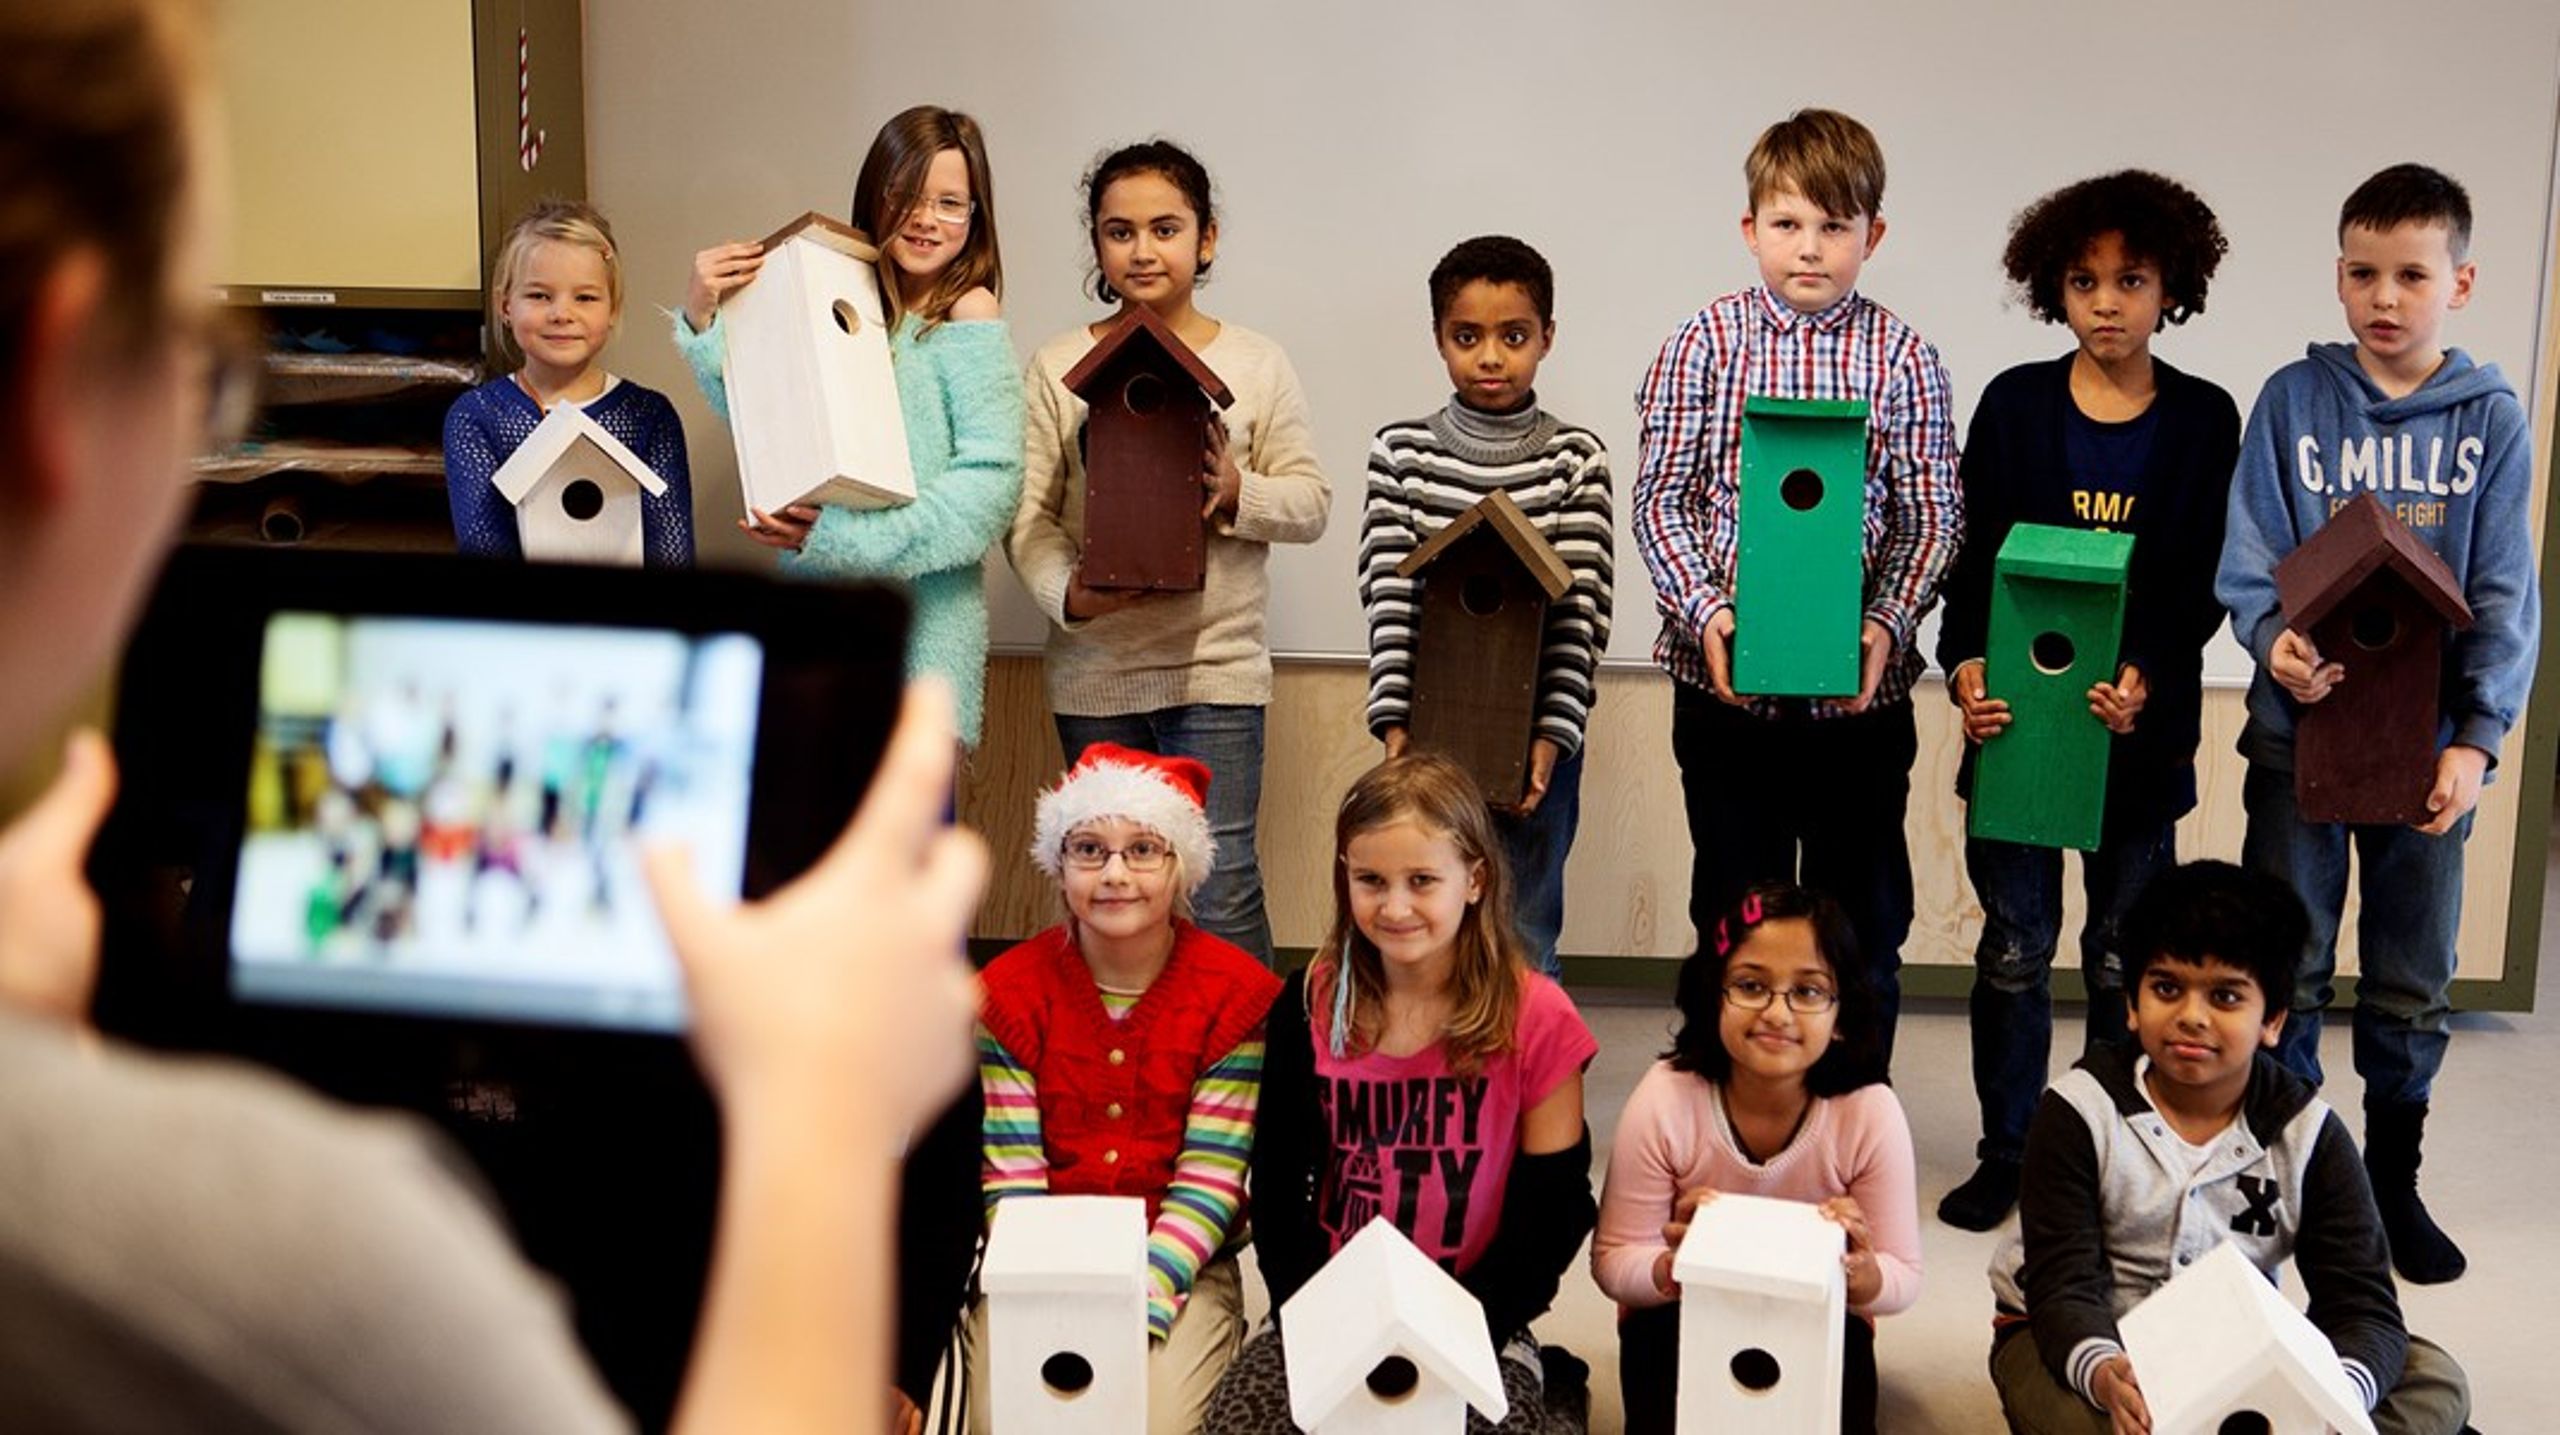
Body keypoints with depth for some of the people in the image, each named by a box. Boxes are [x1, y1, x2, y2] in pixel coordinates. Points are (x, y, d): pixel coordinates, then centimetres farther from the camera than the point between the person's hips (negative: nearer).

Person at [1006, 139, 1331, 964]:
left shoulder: (1256, 365, 3)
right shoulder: (1059, 366, 3)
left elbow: (1311, 503, 3)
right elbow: (1029, 512, -2)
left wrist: (1237, 492, -16)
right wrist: (1071, 593, -19)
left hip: (1217, 665, -2)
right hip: (1094, 672, 2)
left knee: (1222, 891, -6)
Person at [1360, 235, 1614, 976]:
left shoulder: (1576, 457, -1)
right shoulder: (1400, 451, 2)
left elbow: (1582, 608, -6)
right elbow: (1389, 595, -4)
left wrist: (1553, 733, -15)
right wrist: (1395, 721, -13)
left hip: (1536, 734, -1)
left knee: (1523, 940, 5)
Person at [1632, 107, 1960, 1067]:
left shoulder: (1903, 360, 0)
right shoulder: (1705, 343, 0)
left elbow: (1932, 519, 0)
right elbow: (1661, 498, -2)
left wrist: (1888, 626, -16)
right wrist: (1707, 611, -16)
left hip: (1861, 689, 0)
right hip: (1726, 679, 0)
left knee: (1863, 925, 11)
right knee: (1735, 917, 12)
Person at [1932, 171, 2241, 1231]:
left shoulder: (2204, 420, 3)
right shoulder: (2014, 405, 3)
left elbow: (2205, 583, -2)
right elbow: (1971, 557, 0)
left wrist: (2147, 676, -19)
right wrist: (1965, 665, -17)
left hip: (2143, 725, 0)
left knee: (2125, 959, 8)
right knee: (2014, 950, 6)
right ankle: (2006, 1155, 19)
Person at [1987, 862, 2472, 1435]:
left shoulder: (2307, 1135, -7)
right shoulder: (2079, 1112, -14)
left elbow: (2364, 1306, -13)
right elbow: (2062, 1288, -20)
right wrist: (2103, 1375, -45)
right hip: (2085, 1343, -3)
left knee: (2435, 1380, -17)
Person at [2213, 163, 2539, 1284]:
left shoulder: (2492, 420, 1)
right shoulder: (2292, 401, 0)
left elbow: (2504, 600, -2)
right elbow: (2249, 562, -3)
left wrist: (2475, 739, -12)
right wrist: (2275, 640, -23)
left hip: (2429, 741, 1)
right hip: (2298, 732, -1)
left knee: (2412, 990, 11)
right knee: (2285, 977, 6)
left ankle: (2393, 1182, 28)